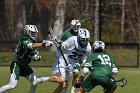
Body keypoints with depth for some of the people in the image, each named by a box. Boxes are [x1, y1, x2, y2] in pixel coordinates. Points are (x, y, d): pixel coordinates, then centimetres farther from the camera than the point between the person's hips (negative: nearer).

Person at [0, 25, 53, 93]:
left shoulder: (33, 41, 6)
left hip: (24, 66, 9)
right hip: (17, 65, -9)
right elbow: (32, 46, -44)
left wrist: (37, 57, -13)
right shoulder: (25, 41, -21)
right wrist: (43, 44, -53)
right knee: (12, 85, -13)